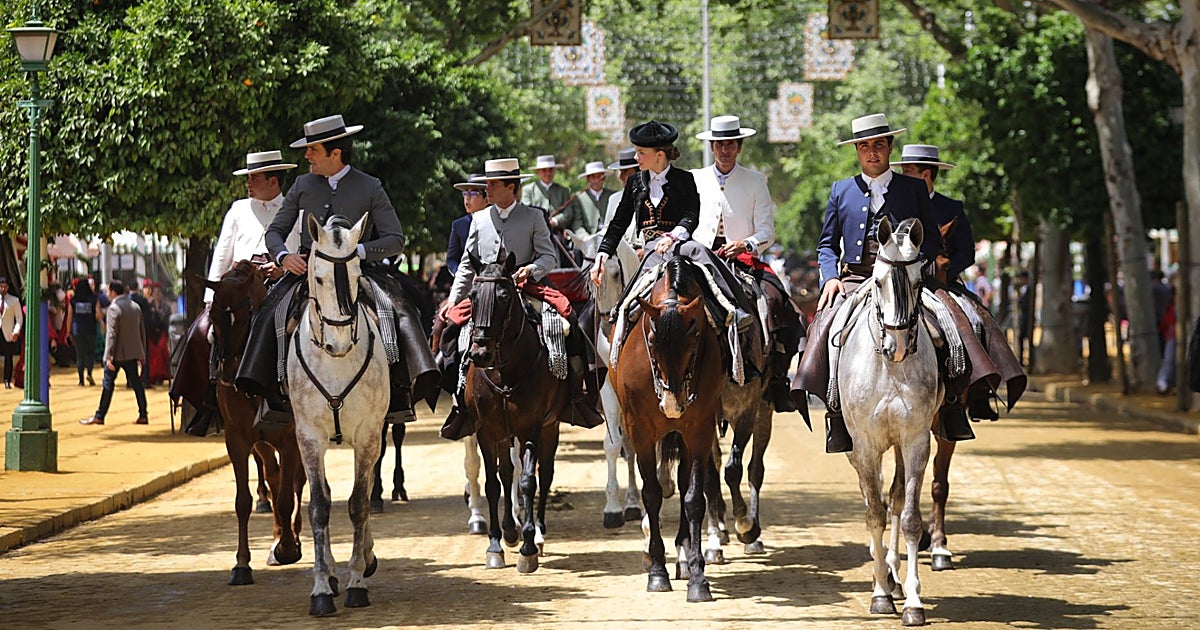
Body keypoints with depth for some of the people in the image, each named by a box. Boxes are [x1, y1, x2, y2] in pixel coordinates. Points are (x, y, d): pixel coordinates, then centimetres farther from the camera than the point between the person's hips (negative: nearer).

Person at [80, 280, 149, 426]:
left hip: (117, 354, -6)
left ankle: (99, 416, 4)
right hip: (133, 353, 6)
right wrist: (142, 353, 20)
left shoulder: (114, 308, -14)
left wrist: (108, 356, -20)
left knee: (108, 383, 0)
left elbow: (111, 334, -19)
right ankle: (143, 415, 7)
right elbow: (142, 331, 14)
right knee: (136, 382, 9)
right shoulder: (136, 307, 9)